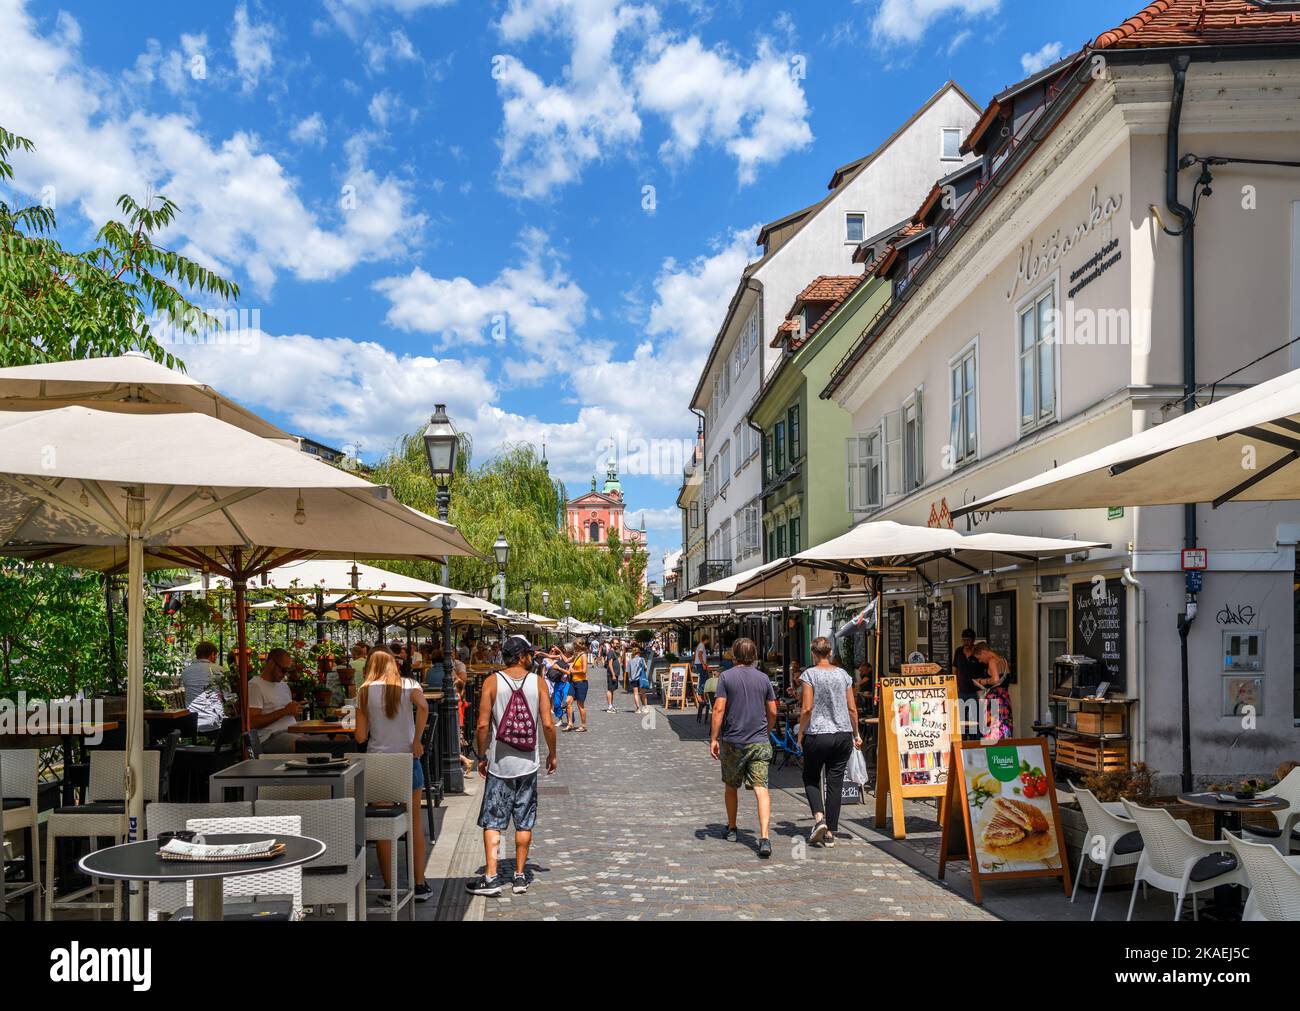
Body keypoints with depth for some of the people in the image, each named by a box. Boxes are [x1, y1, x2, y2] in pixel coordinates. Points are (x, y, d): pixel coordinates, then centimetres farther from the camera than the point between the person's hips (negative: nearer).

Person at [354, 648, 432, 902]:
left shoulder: (364, 692, 3)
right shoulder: (408, 685, 1)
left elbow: (360, 737, -1)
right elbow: (423, 706, -21)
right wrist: (417, 740, -14)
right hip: (407, 758, 0)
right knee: (414, 821, 11)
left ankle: (388, 887, 10)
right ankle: (420, 885, 14)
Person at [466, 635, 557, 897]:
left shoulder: (492, 682, -6)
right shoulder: (538, 682, -3)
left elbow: (483, 725, -9)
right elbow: (547, 724, -6)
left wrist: (482, 757, 4)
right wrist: (552, 754, 8)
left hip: (499, 764, -1)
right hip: (528, 764, 1)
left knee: (492, 822, 4)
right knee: (524, 823, 10)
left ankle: (491, 877, 0)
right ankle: (520, 876, 16)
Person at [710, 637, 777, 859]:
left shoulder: (726, 676, -3)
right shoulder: (763, 678, 5)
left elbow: (719, 709, -10)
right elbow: (773, 712, 8)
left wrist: (713, 738, -6)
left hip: (732, 742, -1)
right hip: (760, 742, 1)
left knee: (731, 786, 18)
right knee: (761, 788, -6)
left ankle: (732, 829, 32)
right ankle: (764, 837, -20)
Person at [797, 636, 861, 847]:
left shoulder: (809, 674, -6)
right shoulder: (843, 674, 6)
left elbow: (807, 708, -12)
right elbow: (852, 708, 6)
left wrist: (800, 734, -2)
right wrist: (856, 734, 16)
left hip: (817, 735, -3)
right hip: (843, 735, 3)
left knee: (811, 778, 14)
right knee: (835, 783, 7)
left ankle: (819, 817, -8)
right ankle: (830, 833, 8)